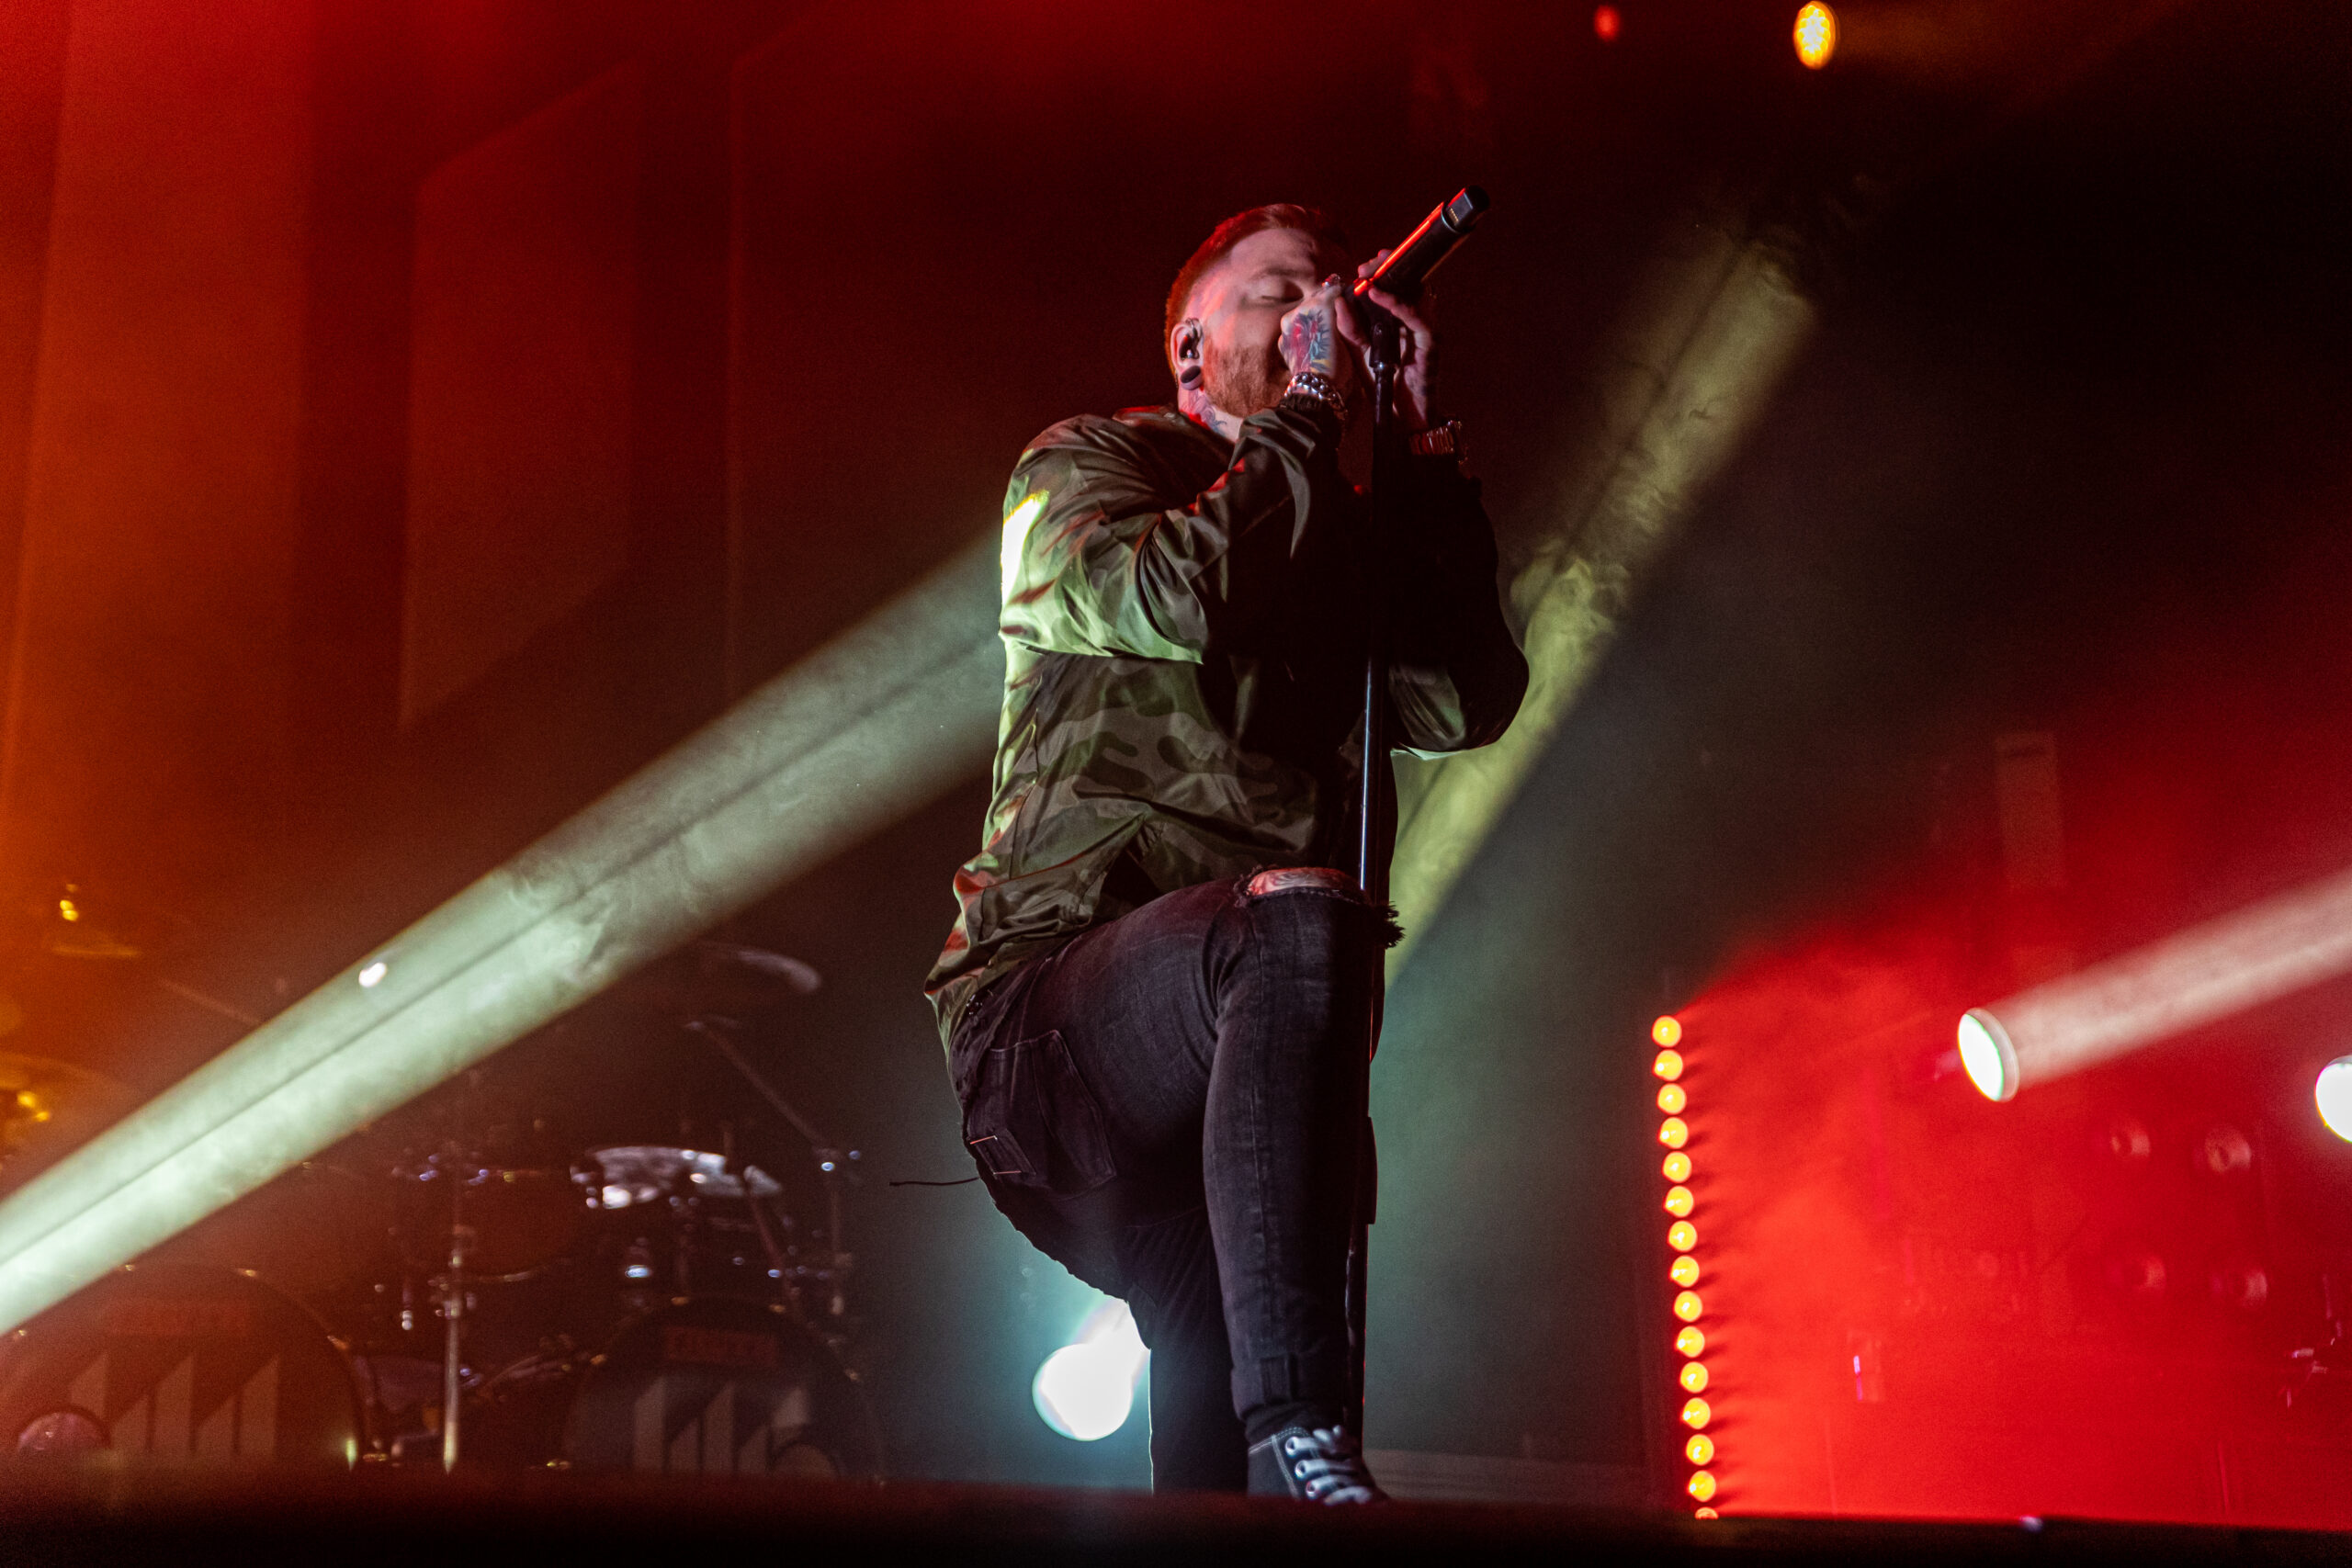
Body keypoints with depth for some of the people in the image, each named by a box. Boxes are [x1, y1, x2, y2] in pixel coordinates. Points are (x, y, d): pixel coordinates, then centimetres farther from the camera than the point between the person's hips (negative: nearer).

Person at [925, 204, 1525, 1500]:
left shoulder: (1347, 536, 27)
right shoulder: (1083, 466, 11)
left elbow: (1468, 700, 7)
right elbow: (1173, 597, -14)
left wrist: (1420, 446, 8)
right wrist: (1306, 415, -1)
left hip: (1233, 1071, 6)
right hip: (1047, 1025, -6)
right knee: (1299, 912, -36)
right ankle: (1295, 1441, -41)